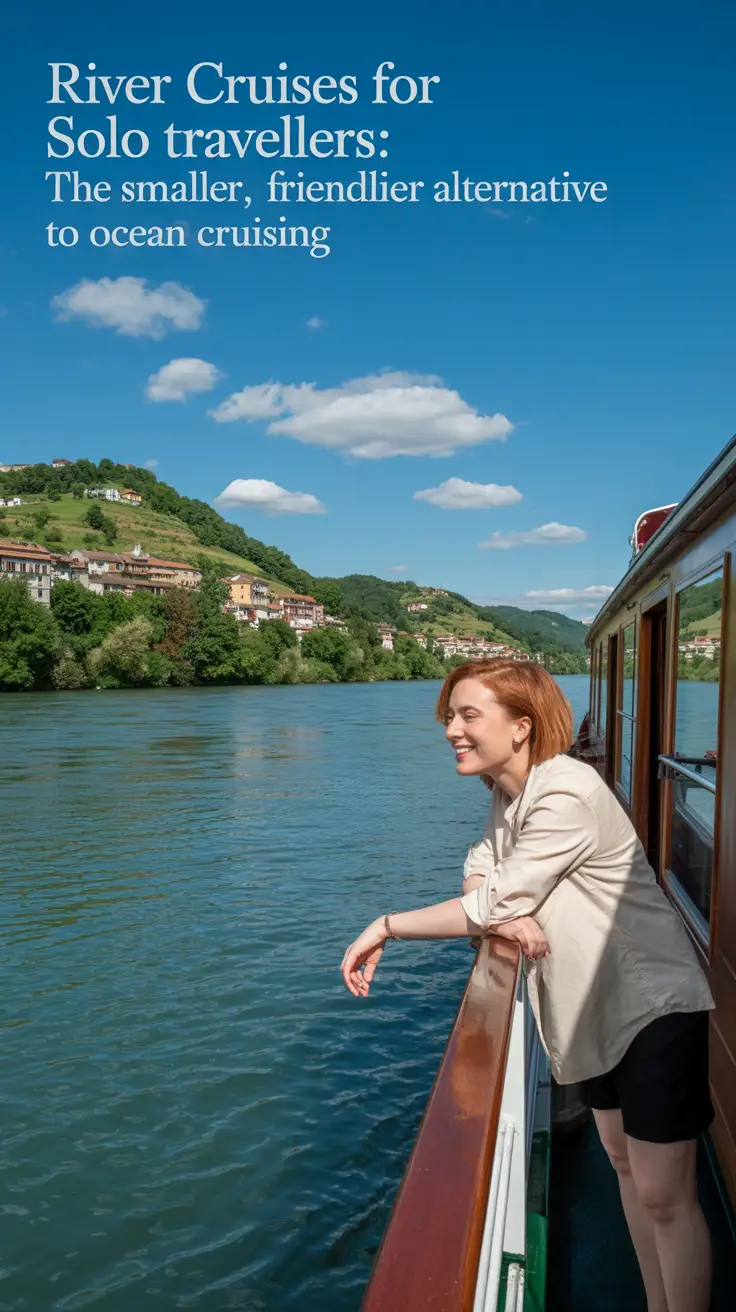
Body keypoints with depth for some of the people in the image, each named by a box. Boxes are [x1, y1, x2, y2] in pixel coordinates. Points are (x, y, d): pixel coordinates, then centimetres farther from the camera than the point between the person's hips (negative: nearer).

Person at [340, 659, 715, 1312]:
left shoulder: (567, 795, -28)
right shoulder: (508, 791, 1)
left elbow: (490, 908, -26)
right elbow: (480, 869, 0)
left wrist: (386, 927, -17)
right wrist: (506, 912, -23)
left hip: (653, 1005, -9)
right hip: (597, 1009, 9)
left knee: (664, 1195, 0)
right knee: (624, 1163, 21)